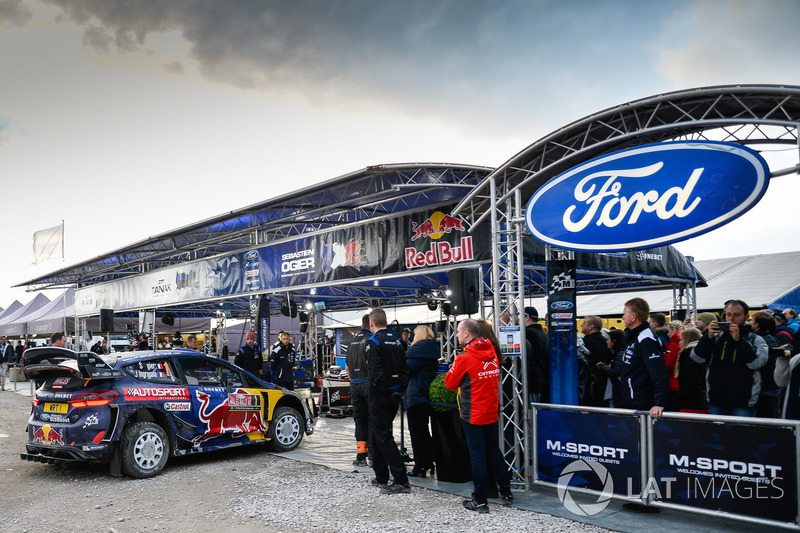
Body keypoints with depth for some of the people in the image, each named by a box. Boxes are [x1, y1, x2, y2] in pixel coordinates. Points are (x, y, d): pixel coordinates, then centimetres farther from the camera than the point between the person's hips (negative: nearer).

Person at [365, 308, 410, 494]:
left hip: (381, 395, -8)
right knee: (378, 433, 19)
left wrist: (388, 391, -12)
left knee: (383, 437, -3)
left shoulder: (373, 342, -14)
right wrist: (400, 391, 9)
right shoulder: (396, 340, 10)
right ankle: (381, 477, 25)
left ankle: (401, 480, -7)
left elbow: (377, 372, -24)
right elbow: (405, 368, 8)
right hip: (395, 394, 8)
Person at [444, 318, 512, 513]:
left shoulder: (464, 358, -15)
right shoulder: (491, 353, 5)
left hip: (473, 415, -6)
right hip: (492, 412, 6)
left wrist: (455, 364, 8)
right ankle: (506, 492, 24)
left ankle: (480, 501, 6)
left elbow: (449, 383, -7)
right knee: (494, 451, 17)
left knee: (477, 455, 0)